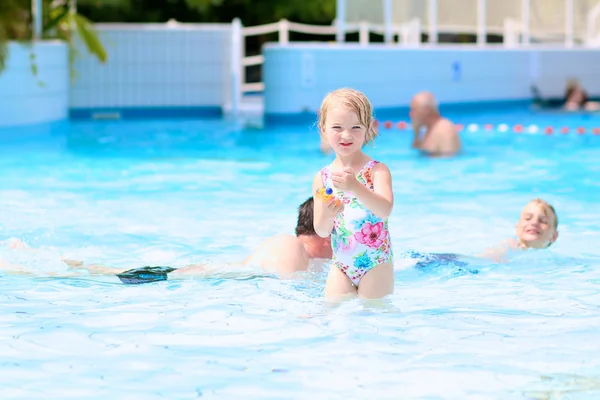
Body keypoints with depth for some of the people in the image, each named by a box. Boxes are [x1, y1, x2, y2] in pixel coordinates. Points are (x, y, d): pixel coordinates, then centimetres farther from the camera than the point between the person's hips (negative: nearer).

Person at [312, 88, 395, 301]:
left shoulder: (377, 170, -9)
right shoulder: (322, 177, 1)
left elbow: (385, 210, -25)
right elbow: (321, 231, 2)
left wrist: (355, 187, -39)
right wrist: (327, 215, -21)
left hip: (376, 266, -3)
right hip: (341, 267, 3)